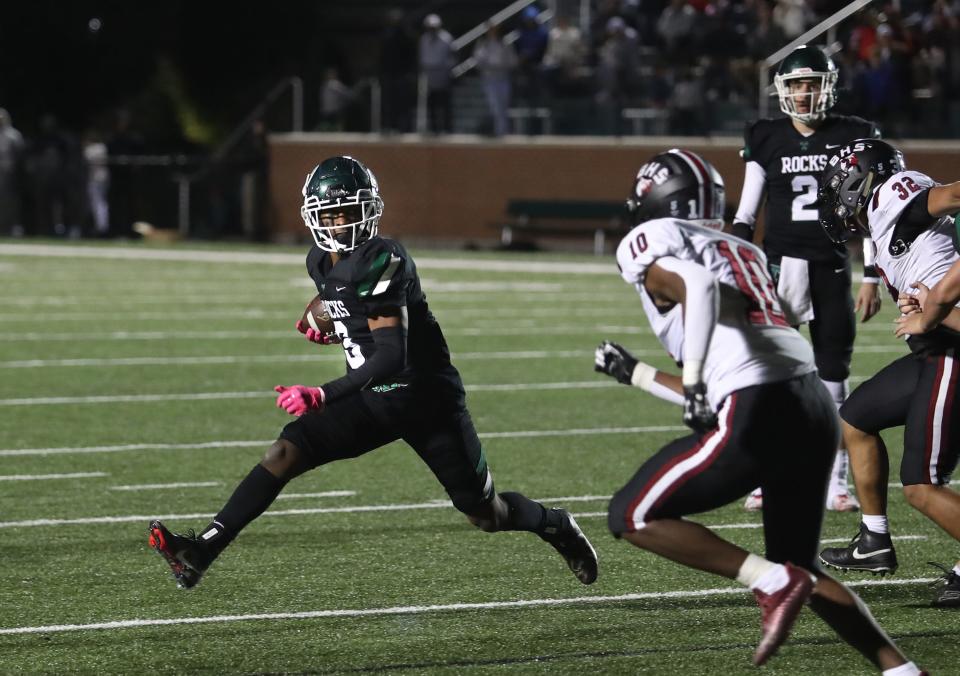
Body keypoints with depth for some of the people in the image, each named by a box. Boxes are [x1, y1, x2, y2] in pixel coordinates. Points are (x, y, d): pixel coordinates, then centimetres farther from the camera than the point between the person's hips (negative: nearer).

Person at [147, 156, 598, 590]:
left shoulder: (382, 263, -24)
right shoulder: (322, 263, 2)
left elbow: (392, 356, -30)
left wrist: (323, 396, -36)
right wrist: (330, 327, 3)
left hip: (426, 396, -6)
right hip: (373, 399, 6)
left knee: (485, 515, 6)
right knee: (285, 453, -13)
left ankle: (556, 526, 38)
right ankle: (201, 552, -16)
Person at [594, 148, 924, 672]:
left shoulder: (650, 243, 7)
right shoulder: (741, 251, 30)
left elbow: (697, 286, -19)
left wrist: (693, 379, -21)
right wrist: (634, 373, 41)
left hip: (760, 414, -8)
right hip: (814, 408, 8)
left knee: (632, 518, 5)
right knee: (799, 569, 22)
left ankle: (772, 583, -6)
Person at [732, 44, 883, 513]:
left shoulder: (853, 138, 1)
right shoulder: (766, 140, 3)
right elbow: (745, 215, 6)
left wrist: (871, 277, 0)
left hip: (832, 267, 0)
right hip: (780, 263, 0)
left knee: (832, 373, 3)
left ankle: (835, 483, 10)